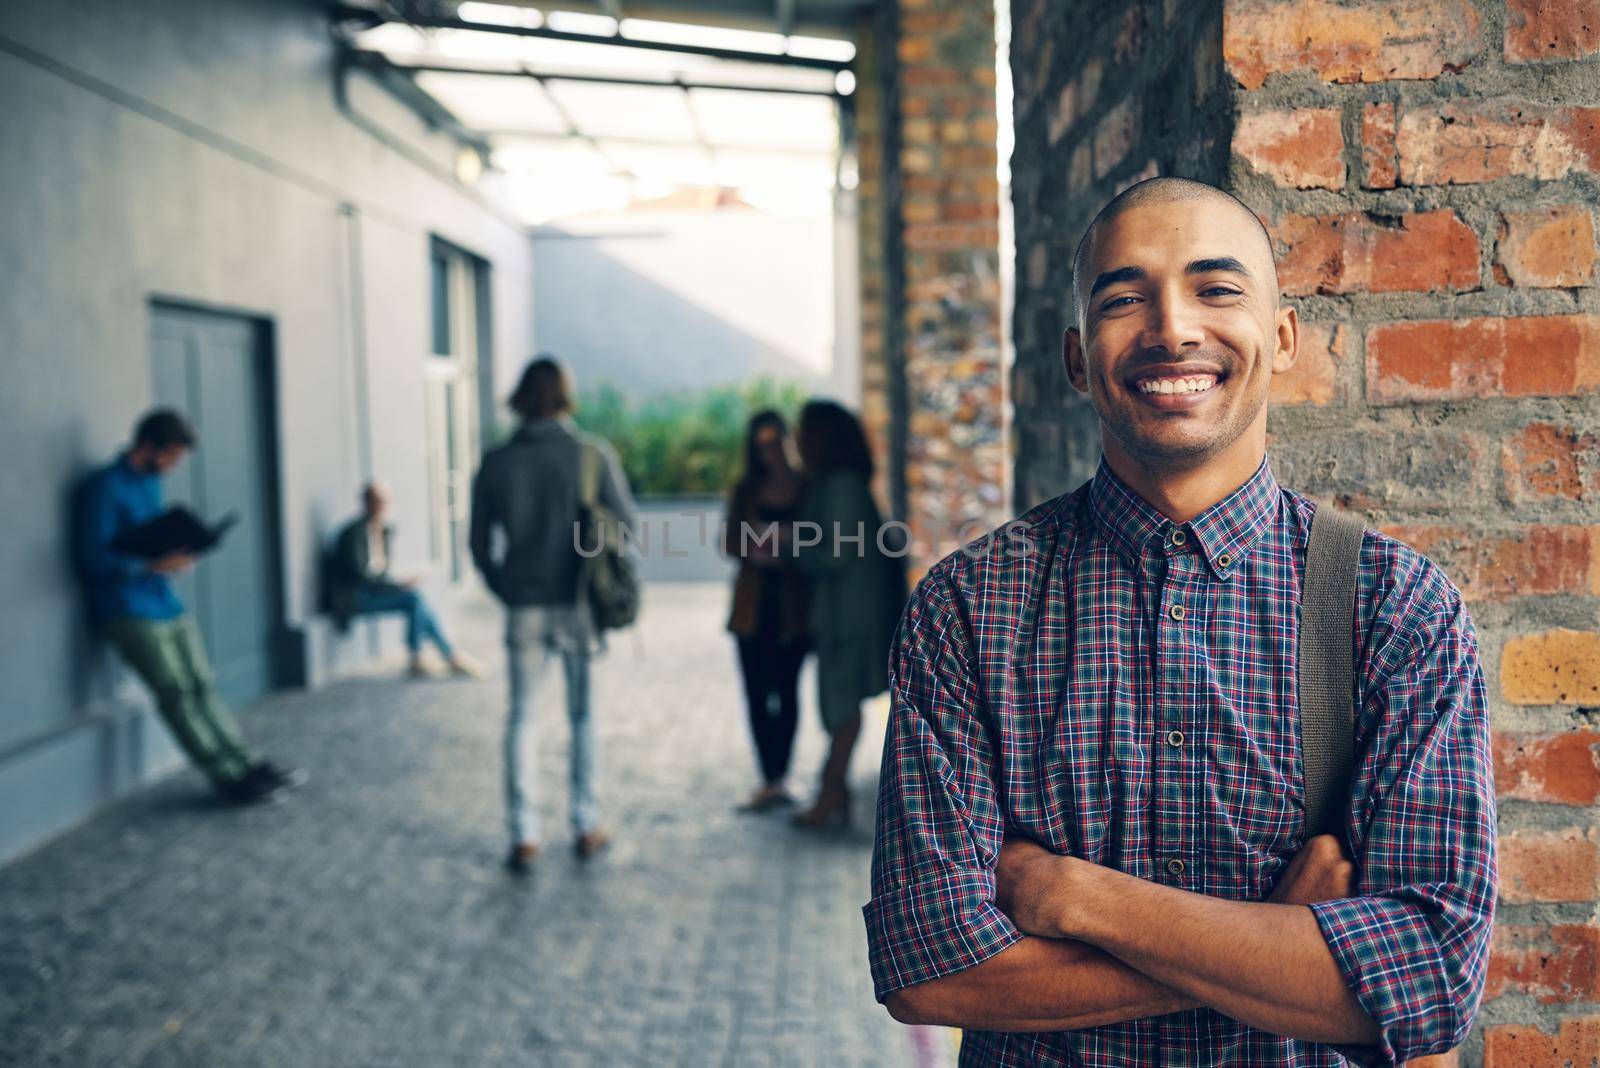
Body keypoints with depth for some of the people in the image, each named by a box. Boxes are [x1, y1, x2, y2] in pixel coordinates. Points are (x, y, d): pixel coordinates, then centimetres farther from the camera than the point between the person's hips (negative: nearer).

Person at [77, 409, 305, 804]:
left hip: (166, 604, 8)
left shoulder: (151, 482, 13)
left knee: (202, 687, 5)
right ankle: (227, 778, -7)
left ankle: (246, 765, 6)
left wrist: (177, 554, 2)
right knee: (175, 694, -10)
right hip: (129, 612, -8)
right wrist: (153, 565, -26)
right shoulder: (105, 487, -12)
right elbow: (93, 559, -16)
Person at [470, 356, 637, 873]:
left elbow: (481, 544, 3)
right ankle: (587, 825, 16)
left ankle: (524, 836, 8)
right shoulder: (594, 453, -7)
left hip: (524, 609, 1)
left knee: (522, 718, 10)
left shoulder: (497, 463, -1)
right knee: (584, 714, 12)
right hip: (580, 602, -1)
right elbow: (625, 523, -4)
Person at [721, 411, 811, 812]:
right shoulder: (745, 490, 10)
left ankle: (779, 778, 14)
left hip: (794, 603, -2)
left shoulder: (808, 488, 1)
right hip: (754, 603, 2)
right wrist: (756, 550, -13)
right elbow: (729, 542, 7)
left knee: (786, 689, 4)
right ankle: (771, 780, 1)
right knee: (757, 692, -3)